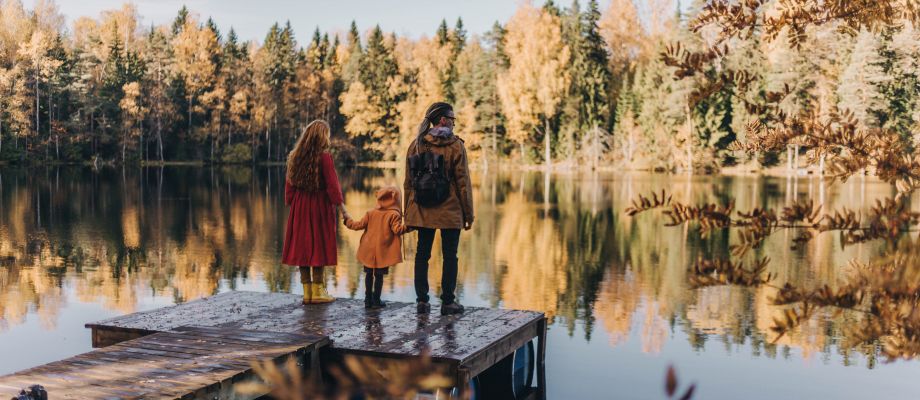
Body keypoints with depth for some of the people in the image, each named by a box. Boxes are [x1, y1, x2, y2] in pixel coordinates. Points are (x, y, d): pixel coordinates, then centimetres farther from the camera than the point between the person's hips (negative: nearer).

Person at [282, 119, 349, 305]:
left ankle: (307, 291, 11)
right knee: (318, 247, 2)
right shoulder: (324, 157, -13)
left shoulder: (294, 157, 3)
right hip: (320, 206, -5)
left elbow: (289, 184, 7)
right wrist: (341, 207, -6)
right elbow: (332, 185, -13)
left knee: (302, 246, 8)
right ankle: (317, 291, 6)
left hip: (300, 207, 5)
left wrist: (292, 204, 15)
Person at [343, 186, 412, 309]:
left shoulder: (371, 213, 5)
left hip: (369, 251, 4)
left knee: (369, 274, 12)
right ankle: (376, 300, 5)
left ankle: (368, 299, 17)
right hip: (383, 252, -4)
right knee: (379, 276, 2)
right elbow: (397, 229, -18)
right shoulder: (394, 215, -7)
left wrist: (348, 220, 21)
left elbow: (359, 225, 7)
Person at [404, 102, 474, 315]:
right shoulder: (455, 145, -8)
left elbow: (408, 182, 7)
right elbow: (463, 181, -8)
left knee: (422, 254, 10)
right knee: (449, 256, 5)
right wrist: (468, 213, -1)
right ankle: (448, 302, 7)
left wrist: (407, 212, 14)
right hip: (450, 211, -4)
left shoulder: (416, 145, 4)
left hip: (422, 210, 4)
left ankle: (422, 301, 11)